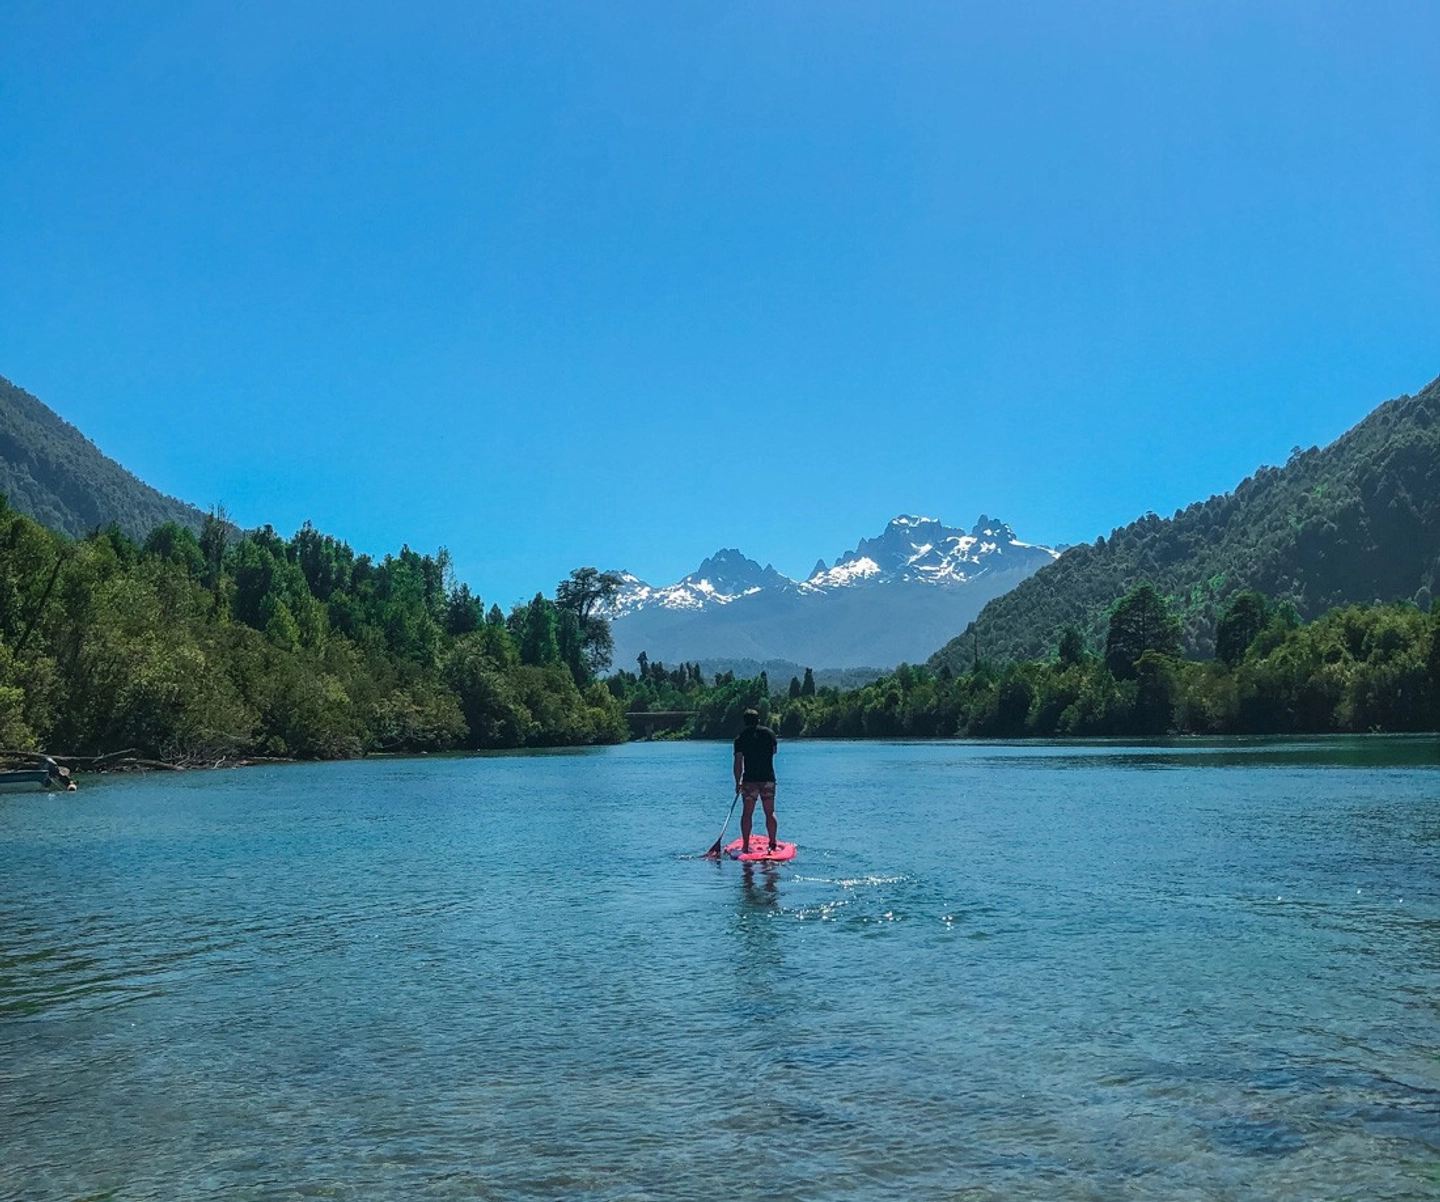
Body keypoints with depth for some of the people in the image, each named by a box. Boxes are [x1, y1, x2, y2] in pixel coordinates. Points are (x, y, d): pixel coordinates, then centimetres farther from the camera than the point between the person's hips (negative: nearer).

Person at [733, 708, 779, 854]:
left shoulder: (740, 738, -2)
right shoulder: (769, 732, 2)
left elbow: (738, 762, -5)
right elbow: (774, 750, 18)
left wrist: (738, 782, 1)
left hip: (749, 780, -1)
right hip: (768, 779, 1)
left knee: (747, 813, 4)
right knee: (770, 813, 9)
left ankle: (746, 845, 1)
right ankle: (773, 843, 8)